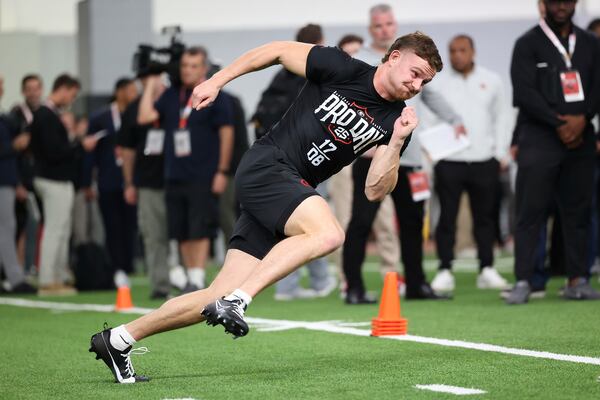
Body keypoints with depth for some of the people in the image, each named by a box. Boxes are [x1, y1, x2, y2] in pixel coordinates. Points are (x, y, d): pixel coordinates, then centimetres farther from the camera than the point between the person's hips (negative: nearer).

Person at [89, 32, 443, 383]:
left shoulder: (394, 120, 6)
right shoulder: (342, 68, -7)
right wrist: (217, 81, 7)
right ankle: (235, 301, -32)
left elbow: (375, 191, 2)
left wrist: (397, 142, -11)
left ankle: (118, 339, 10)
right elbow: (278, 50, 5)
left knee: (221, 297, -1)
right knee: (328, 233, -34)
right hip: (266, 166, -6)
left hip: (296, 193, 6)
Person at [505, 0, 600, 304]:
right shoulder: (528, 43, 2)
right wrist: (559, 124, -12)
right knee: (530, 211, -8)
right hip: (538, 137, -4)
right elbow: (524, 92, -8)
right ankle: (523, 281, -10)